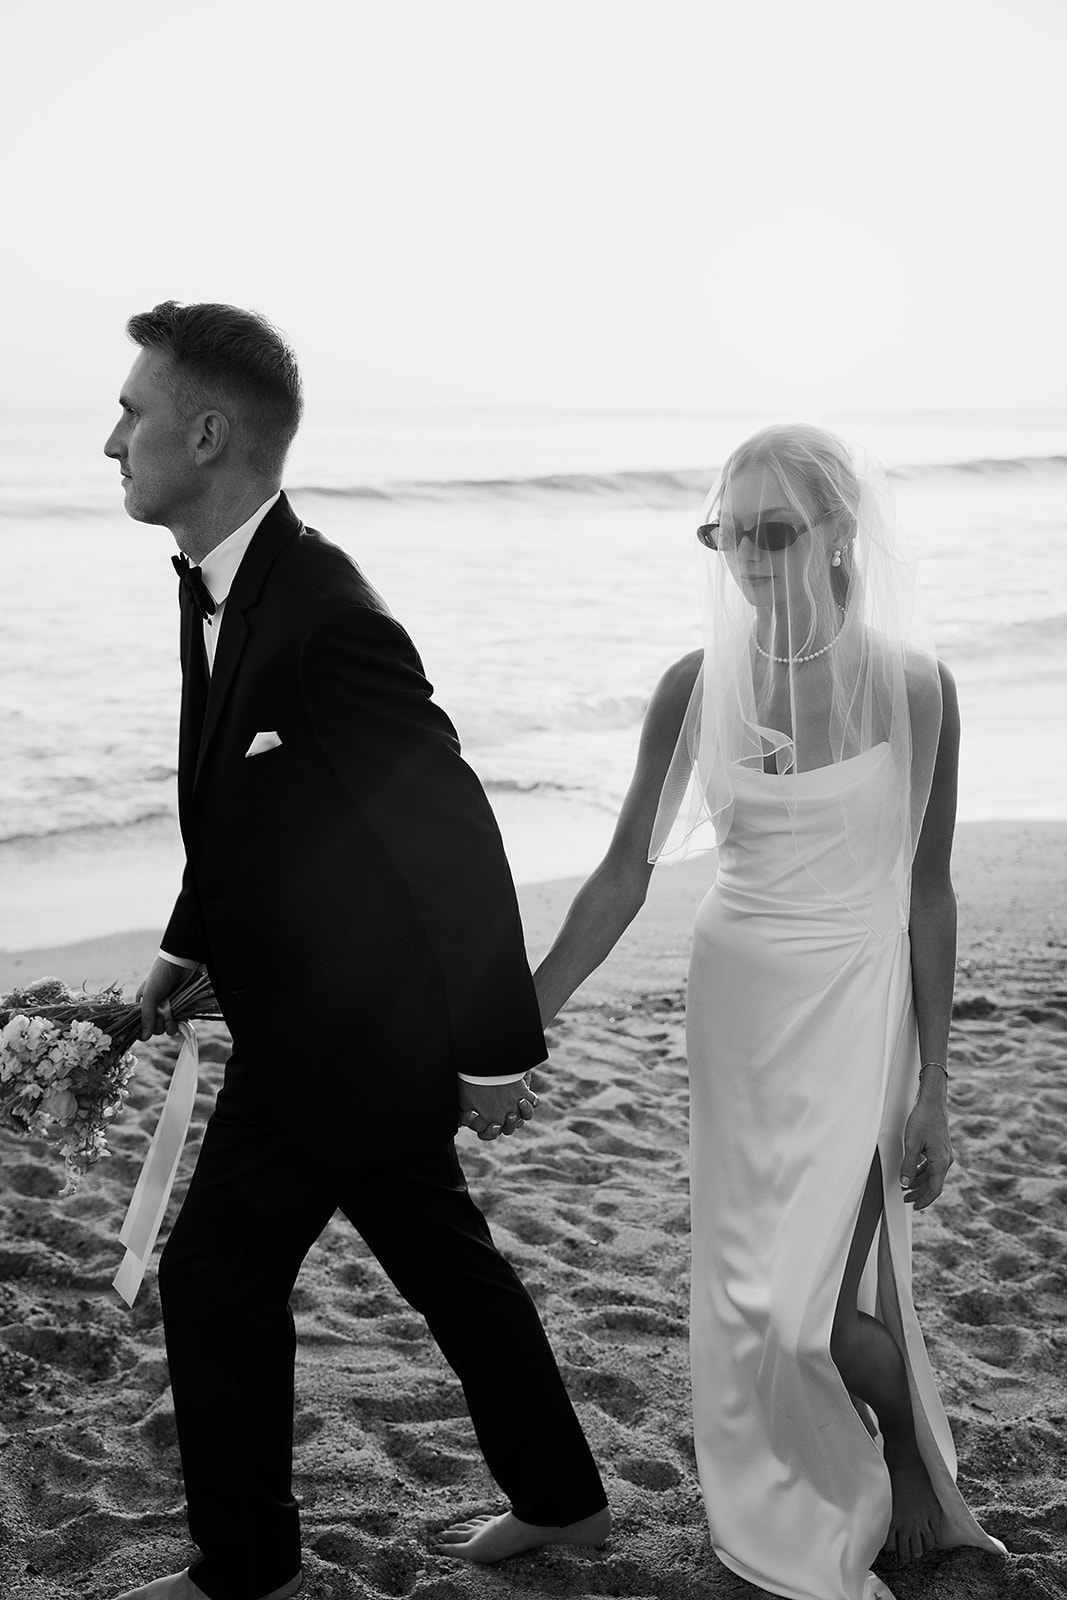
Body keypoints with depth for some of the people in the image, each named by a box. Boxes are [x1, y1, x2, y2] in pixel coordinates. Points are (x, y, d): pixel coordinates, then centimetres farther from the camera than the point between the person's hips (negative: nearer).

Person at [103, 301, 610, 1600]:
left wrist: (496, 1051, -20)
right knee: (443, 1259, 19)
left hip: (341, 1028, -9)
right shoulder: (218, 588, 3)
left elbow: (452, 828, -24)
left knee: (215, 1275, 4)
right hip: (355, 1020, 9)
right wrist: (182, 952, 20)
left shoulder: (321, 615, -26)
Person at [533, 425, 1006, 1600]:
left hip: (855, 1004, -3)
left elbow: (926, 889, -5)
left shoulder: (910, 685, -12)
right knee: (747, 1286, 13)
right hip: (733, 1001, 3)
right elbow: (625, 873, -1)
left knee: (816, 1306, -9)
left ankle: (911, 1449, 25)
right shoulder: (697, 687, -6)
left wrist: (934, 1084, -5)